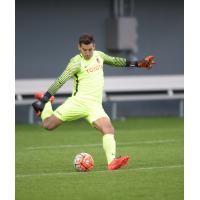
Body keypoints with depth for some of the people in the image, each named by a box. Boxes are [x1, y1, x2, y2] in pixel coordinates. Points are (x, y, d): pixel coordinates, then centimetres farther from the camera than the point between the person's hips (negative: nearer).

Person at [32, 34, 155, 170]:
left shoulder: (98, 55, 11)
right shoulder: (77, 62, -9)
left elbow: (114, 61, 29)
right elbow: (61, 81, -15)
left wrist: (137, 64, 29)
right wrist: (46, 97, -22)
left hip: (95, 105, 4)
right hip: (78, 102, -4)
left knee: (109, 129, -21)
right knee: (48, 125, -4)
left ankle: (112, 161, -33)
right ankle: (45, 103, 28)